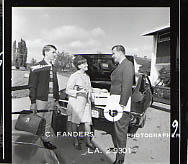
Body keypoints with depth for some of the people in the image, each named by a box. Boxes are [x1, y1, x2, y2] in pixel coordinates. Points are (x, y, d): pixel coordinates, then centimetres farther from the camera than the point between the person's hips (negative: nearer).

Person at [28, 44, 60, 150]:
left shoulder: (53, 68, 14)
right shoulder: (37, 68, -7)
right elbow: (32, 86, -9)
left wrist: (57, 100, 15)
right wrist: (33, 102, -13)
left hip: (51, 100, 6)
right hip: (41, 99, -6)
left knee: (48, 122, 13)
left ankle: (46, 140, 24)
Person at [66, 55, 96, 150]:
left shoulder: (87, 77, 12)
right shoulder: (74, 76, -9)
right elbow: (68, 90, -10)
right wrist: (79, 92, -22)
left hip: (86, 102, 6)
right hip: (76, 101, -5)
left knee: (87, 122, 3)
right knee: (75, 122, 5)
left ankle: (88, 141, 16)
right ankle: (76, 141, 20)